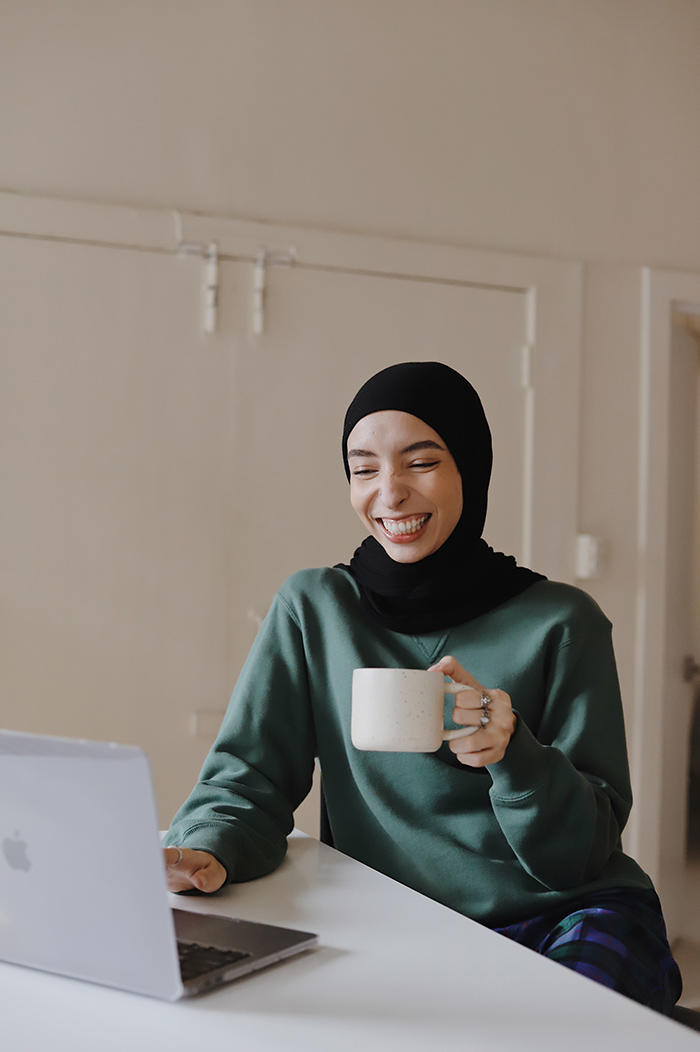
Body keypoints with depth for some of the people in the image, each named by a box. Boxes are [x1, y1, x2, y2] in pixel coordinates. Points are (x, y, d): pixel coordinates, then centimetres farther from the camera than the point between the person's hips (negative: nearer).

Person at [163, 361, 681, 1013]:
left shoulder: (560, 623, -1)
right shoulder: (313, 608, 5)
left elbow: (582, 850, -3)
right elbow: (248, 778, 3)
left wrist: (514, 755, -24)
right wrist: (207, 849, -20)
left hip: (567, 915, -3)